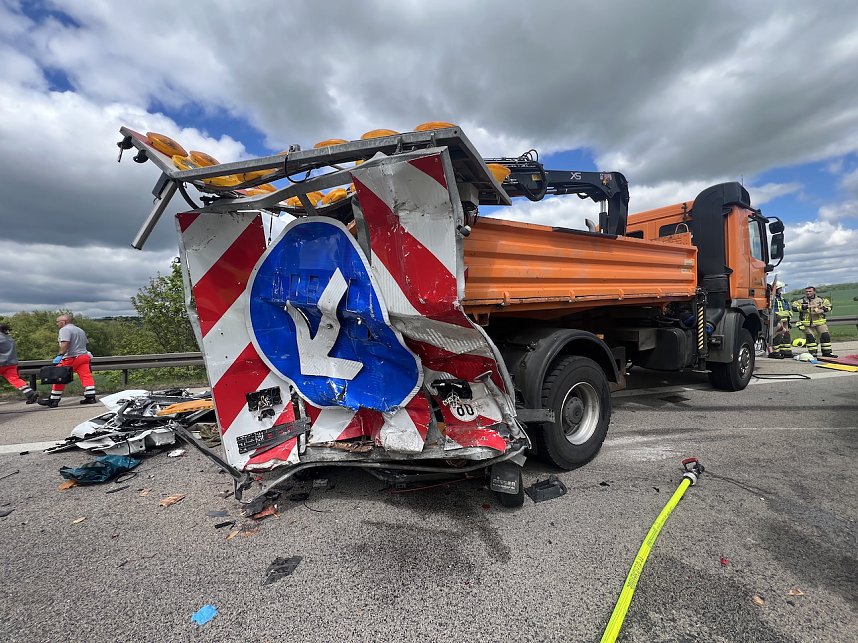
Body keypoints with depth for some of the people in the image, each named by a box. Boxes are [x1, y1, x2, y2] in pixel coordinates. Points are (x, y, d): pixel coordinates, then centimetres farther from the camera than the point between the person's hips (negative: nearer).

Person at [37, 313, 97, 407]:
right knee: (86, 376, 1)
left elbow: (65, 343, -20)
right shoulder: (80, 330, 21)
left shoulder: (65, 329, -7)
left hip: (71, 358, -8)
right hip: (84, 356, 8)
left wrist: (60, 355, -22)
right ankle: (90, 397, -5)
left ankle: (53, 400, 9)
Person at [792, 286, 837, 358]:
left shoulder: (821, 299, 7)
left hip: (820, 322, 3)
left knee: (825, 336, 4)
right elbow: (794, 306, -11)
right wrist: (805, 307, -23)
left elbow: (829, 306, 11)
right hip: (807, 323, -3)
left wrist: (822, 310, -9)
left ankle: (827, 352, 15)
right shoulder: (801, 300, -1)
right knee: (810, 337, -1)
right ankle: (812, 352, 8)